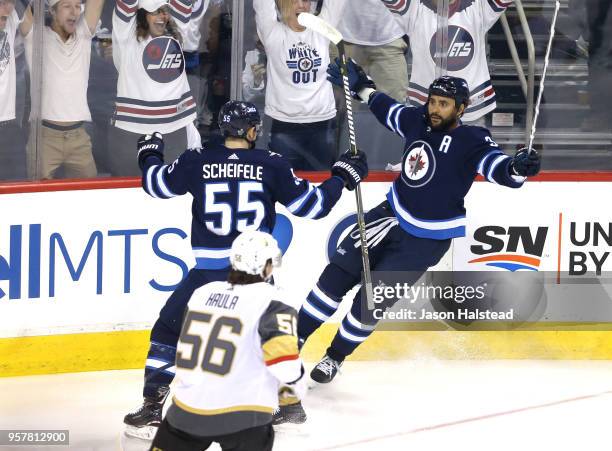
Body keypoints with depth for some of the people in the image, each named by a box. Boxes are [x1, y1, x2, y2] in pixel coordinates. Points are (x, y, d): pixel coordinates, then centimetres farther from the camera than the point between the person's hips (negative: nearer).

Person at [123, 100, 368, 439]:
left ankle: (151, 410, 3)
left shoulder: (197, 161, -1)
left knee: (168, 331, 12)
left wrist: (149, 156, 35)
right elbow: (311, 205, 5)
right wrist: (342, 176, 20)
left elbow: (157, 184, 14)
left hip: (208, 272, -1)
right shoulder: (271, 165, -1)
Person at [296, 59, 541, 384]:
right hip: (392, 215, 5)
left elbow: (496, 166, -33)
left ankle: (336, 356, 17)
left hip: (426, 239, -5)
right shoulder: (418, 121, -2)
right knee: (338, 273, 0)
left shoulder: (472, 141, -19)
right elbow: (387, 109, 20)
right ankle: (297, 335, 12)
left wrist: (517, 168, -54)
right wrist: (360, 85, 25)